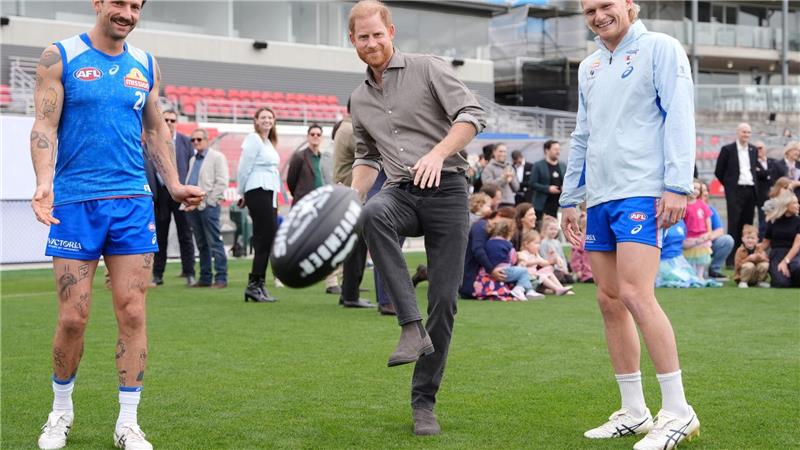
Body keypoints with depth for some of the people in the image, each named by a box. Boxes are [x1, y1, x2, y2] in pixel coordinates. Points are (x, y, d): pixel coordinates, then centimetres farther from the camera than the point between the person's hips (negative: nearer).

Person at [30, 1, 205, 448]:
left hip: (133, 203, 3)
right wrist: (44, 183, -20)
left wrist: (174, 184, 12)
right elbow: (45, 126, -6)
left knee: (132, 312, -1)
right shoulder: (60, 57, 1)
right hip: (76, 202, -3)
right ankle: (61, 410, 22)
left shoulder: (146, 65, 12)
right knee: (73, 317, -2)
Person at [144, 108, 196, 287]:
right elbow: (147, 167, 0)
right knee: (159, 236, 6)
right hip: (160, 193, 0)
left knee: (185, 235, 2)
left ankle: (189, 273, 5)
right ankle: (157, 275, 12)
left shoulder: (185, 141, 6)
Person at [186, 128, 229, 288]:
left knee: (214, 243, -8)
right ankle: (205, 278, 13)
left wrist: (208, 202, -13)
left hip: (208, 206, -7)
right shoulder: (193, 159, 20)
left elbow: (221, 182, -9)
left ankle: (221, 278, -6)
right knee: (201, 244, 9)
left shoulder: (217, 157, -1)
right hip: (194, 207, 7)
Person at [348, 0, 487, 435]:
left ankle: (423, 402, 6)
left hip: (446, 190, -3)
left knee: (443, 300, -7)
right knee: (373, 214, -36)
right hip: (401, 191, 3)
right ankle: (412, 328, -35)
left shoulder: (428, 69, 2)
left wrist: (438, 153, -23)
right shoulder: (359, 100, 18)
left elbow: (472, 114, -7)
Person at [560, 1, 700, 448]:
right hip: (599, 198, 8)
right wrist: (570, 198, 21)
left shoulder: (660, 48, -1)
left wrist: (677, 185, -17)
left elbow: (679, 118, -9)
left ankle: (678, 411, -9)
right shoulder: (589, 66, 20)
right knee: (610, 301, 6)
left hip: (641, 192, -7)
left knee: (635, 295, -17)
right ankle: (634, 412, 14)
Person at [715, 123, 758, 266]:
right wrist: (729, 185, 6)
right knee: (734, 224, -7)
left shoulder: (753, 150, 13)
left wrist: (753, 182, 14)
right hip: (735, 191, -5)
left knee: (747, 224, 4)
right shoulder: (728, 149, -1)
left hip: (750, 190, 5)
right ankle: (731, 259, -5)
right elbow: (718, 171, 3)